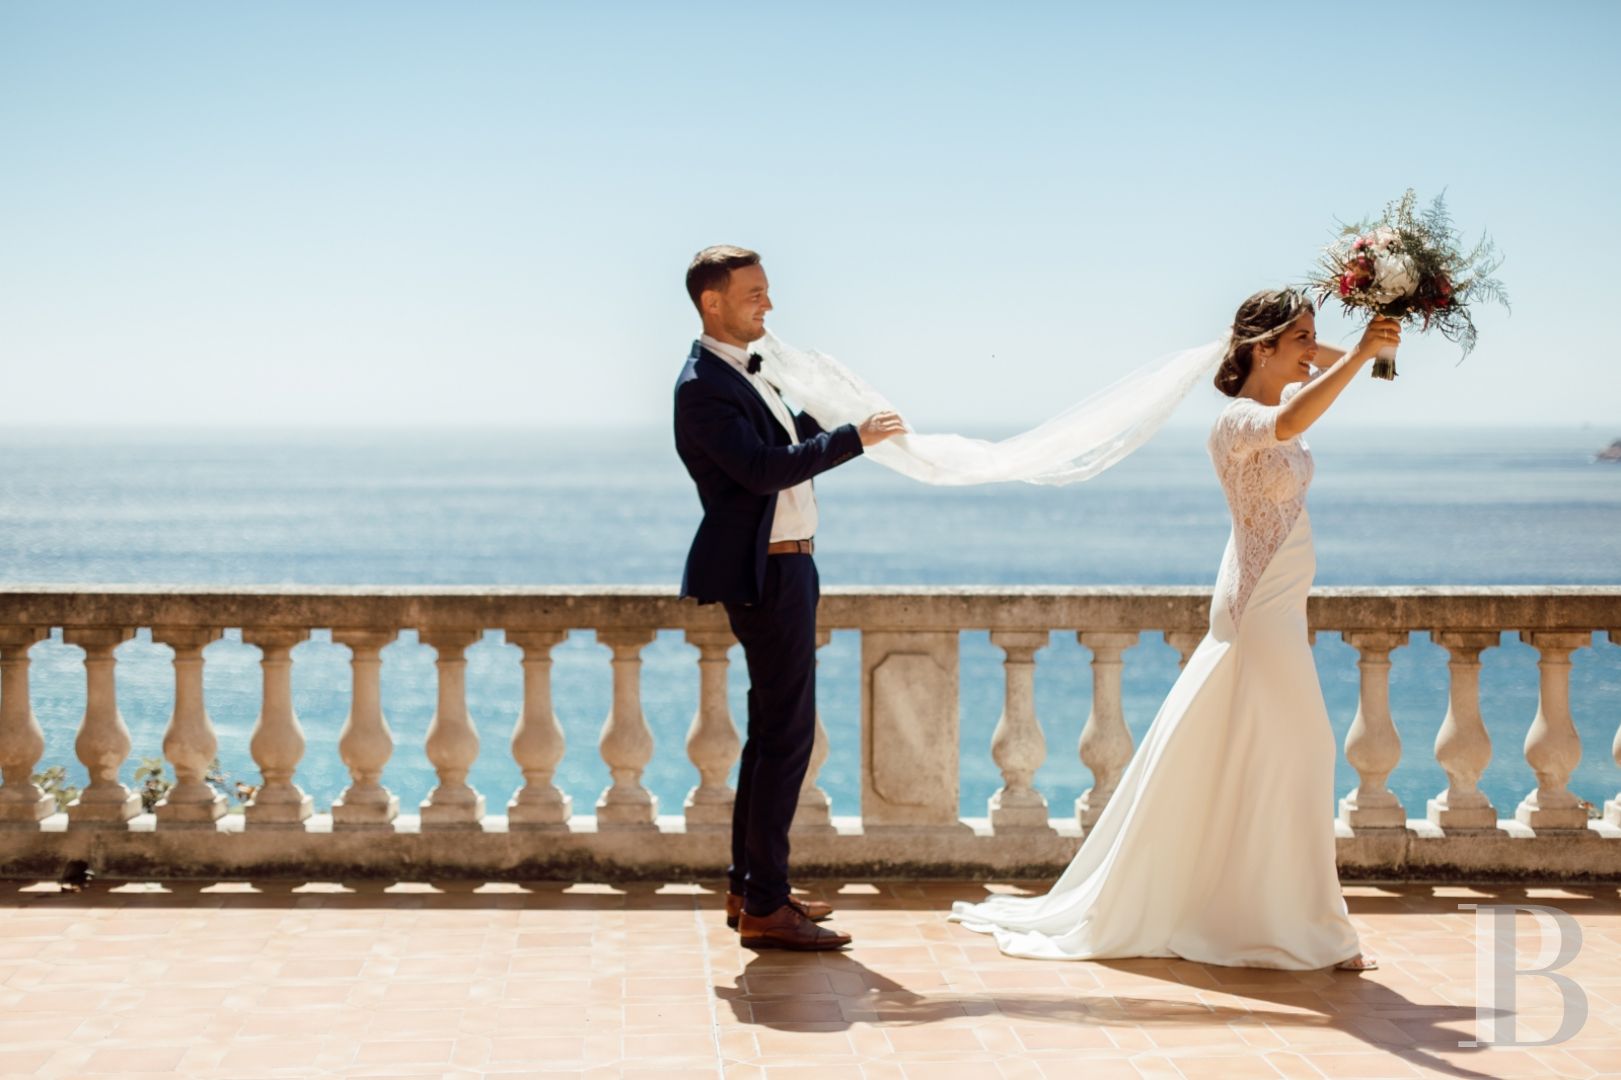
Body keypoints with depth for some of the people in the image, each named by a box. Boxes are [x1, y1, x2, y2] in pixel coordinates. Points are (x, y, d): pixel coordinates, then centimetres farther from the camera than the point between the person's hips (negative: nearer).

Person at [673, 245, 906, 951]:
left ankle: (746, 887, 24)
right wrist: (853, 437, -23)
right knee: (787, 732, -9)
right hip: (767, 574, -11)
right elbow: (765, 468, -27)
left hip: (785, 567, 11)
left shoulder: (742, 372, 15)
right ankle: (765, 907, -6)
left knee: (773, 728, 16)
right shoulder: (704, 386, -17)